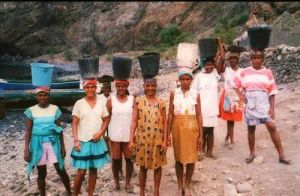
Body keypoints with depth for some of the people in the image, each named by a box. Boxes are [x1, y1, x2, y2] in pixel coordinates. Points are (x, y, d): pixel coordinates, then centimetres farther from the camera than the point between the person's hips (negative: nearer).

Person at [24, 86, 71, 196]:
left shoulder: (55, 109, 0)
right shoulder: (31, 111, -2)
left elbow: (59, 129, 4)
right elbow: (28, 131, 0)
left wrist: (62, 146, 4)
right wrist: (26, 149, -5)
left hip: (53, 142, 1)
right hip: (38, 143, 0)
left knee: (61, 170, 5)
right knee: (41, 173, 9)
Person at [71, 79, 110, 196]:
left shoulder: (101, 103, 4)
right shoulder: (79, 103, -3)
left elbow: (106, 120, 8)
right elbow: (75, 123, -4)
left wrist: (100, 133, -8)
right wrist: (76, 140, -11)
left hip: (97, 141, 2)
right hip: (83, 142, -2)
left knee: (93, 169, 10)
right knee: (81, 172, -2)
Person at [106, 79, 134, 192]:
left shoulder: (132, 99, 1)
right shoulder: (111, 100, -1)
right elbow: (107, 118, 0)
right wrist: (107, 135, -4)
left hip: (129, 135, 1)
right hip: (115, 135, -1)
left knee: (129, 159, 6)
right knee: (116, 159, 8)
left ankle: (128, 183, 20)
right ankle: (116, 181, 26)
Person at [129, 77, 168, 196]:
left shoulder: (161, 103, 2)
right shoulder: (139, 101, 0)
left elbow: (164, 122, 2)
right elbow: (134, 121, -2)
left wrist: (165, 141, -4)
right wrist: (131, 139, -7)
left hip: (158, 139, 1)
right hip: (142, 139, -1)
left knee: (158, 165, 9)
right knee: (143, 166, 10)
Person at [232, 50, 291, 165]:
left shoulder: (268, 72, 1)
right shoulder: (245, 72, 2)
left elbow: (272, 91, 1)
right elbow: (234, 83, 12)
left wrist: (272, 108, -5)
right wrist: (240, 95, -2)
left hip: (264, 104, -1)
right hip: (250, 104, 1)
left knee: (272, 127, -6)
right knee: (251, 129, 8)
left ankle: (281, 155, 2)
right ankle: (252, 153, 24)